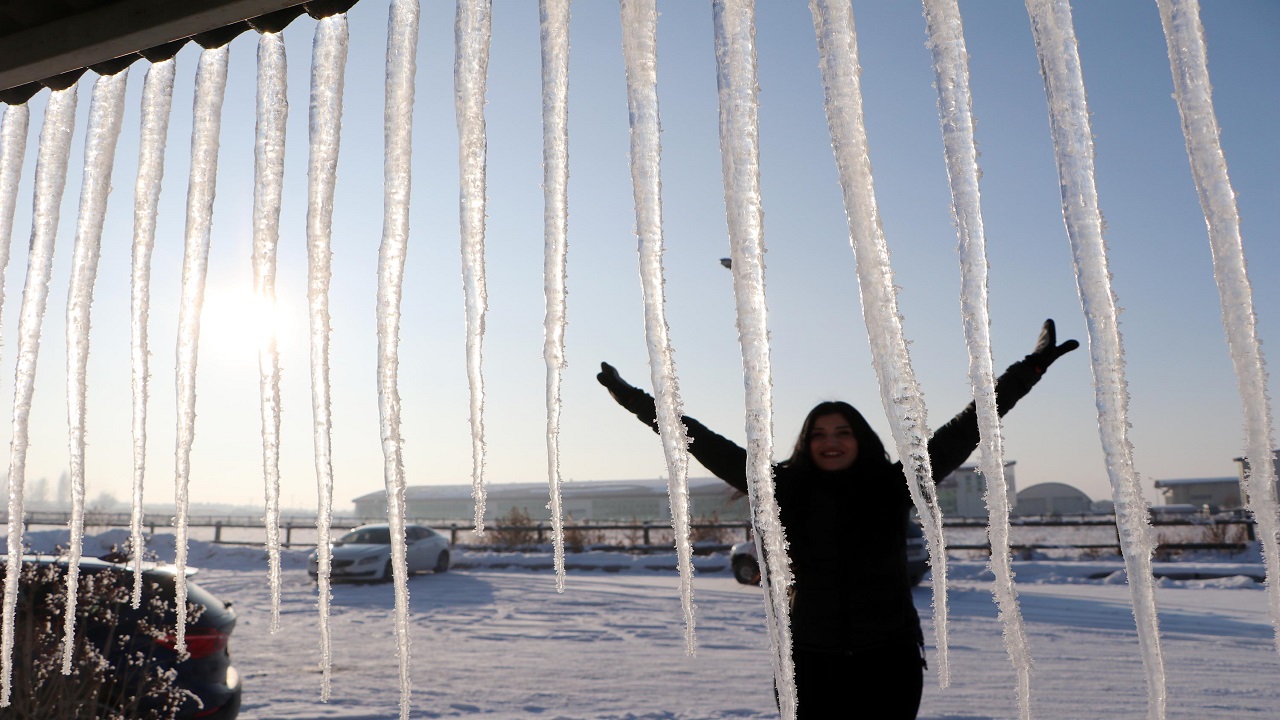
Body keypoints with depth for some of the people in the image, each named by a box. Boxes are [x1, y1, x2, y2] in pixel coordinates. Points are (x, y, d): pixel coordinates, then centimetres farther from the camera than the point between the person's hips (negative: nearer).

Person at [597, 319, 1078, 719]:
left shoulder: (893, 487, -2)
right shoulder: (785, 490, -1)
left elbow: (962, 432, -1)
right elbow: (708, 446, 0)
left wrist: (1030, 368, 0)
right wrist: (638, 403, 1)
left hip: (886, 661, 0)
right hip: (811, 661, 1)